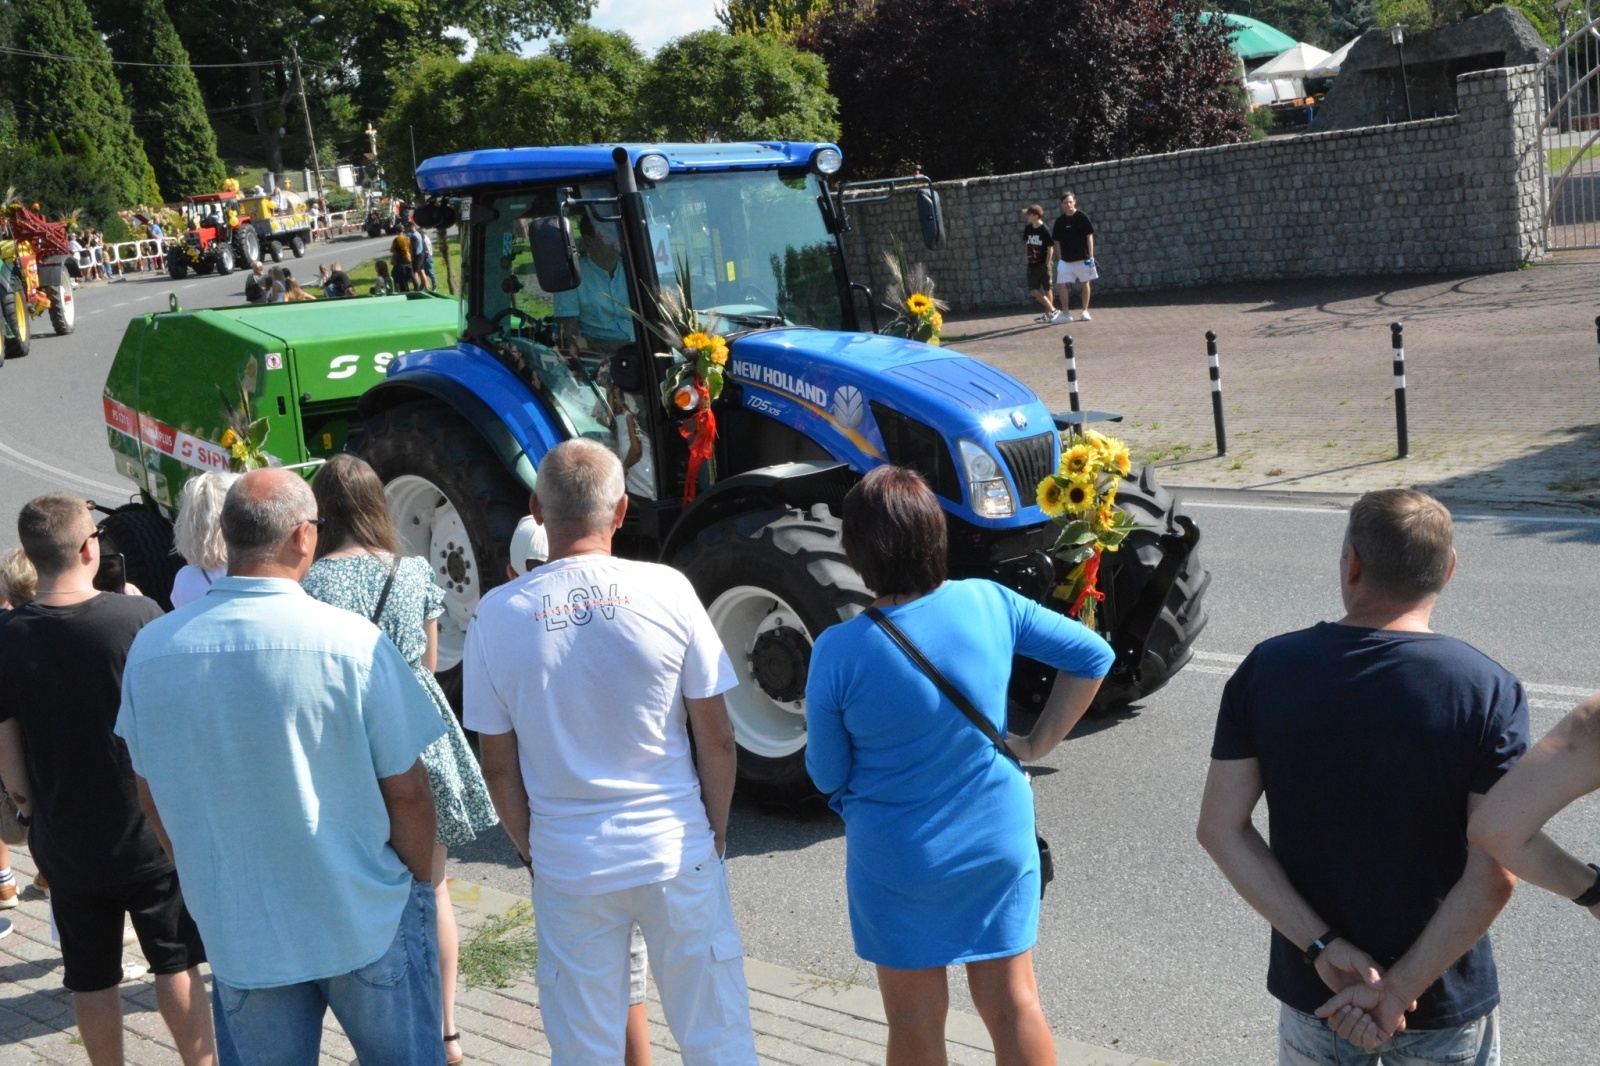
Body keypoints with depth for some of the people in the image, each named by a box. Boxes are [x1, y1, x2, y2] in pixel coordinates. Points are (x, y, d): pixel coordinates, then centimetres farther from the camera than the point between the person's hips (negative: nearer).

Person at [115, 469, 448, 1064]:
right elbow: (406, 792, -12)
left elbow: (152, 799, 5)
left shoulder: (151, 650, -6)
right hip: (367, 921, -3)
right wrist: (420, 884, 5)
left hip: (237, 931, 3)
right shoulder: (352, 643, -18)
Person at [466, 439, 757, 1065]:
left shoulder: (497, 615, -7)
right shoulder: (667, 591, -10)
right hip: (678, 850, -1)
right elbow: (716, 739, -5)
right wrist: (716, 829, 9)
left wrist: (532, 850, 13)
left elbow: (498, 767, -1)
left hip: (567, 866, 1)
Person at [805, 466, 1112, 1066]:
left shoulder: (838, 651, -21)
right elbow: (1092, 656, -2)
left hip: (897, 860, -2)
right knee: (1012, 1001, 17)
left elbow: (827, 776, -9)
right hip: (1000, 842, 3)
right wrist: (1039, 743, 3)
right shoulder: (989, 604, -13)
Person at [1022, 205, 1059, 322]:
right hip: (1032, 264, 6)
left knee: (1046, 289, 3)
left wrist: (1047, 264, -13)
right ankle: (1052, 311, 7)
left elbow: (1051, 248, -11)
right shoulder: (1028, 228, 4)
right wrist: (1028, 256, 10)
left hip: (1043, 264, -6)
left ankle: (1049, 313, 11)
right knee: (1034, 290, 1)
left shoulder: (1044, 231, -14)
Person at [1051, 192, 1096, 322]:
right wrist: (1059, 259, 5)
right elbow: (1057, 241, 9)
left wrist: (1090, 256, -9)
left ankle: (1085, 311, 19)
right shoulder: (1060, 220, 4)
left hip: (1082, 258, -2)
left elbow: (1089, 236, -4)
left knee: (1085, 283, 7)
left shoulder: (1082, 217, -5)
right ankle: (1066, 313, 2)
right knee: (1060, 285, -7)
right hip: (1065, 260, 2)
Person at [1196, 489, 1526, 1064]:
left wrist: (1323, 947, -13)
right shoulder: (1488, 692, -16)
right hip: (1446, 1009, -1)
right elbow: (1493, 877, -20)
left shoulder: (1265, 670, -11)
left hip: (1310, 992, 2)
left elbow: (1221, 829, -12)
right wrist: (1402, 988, -15)